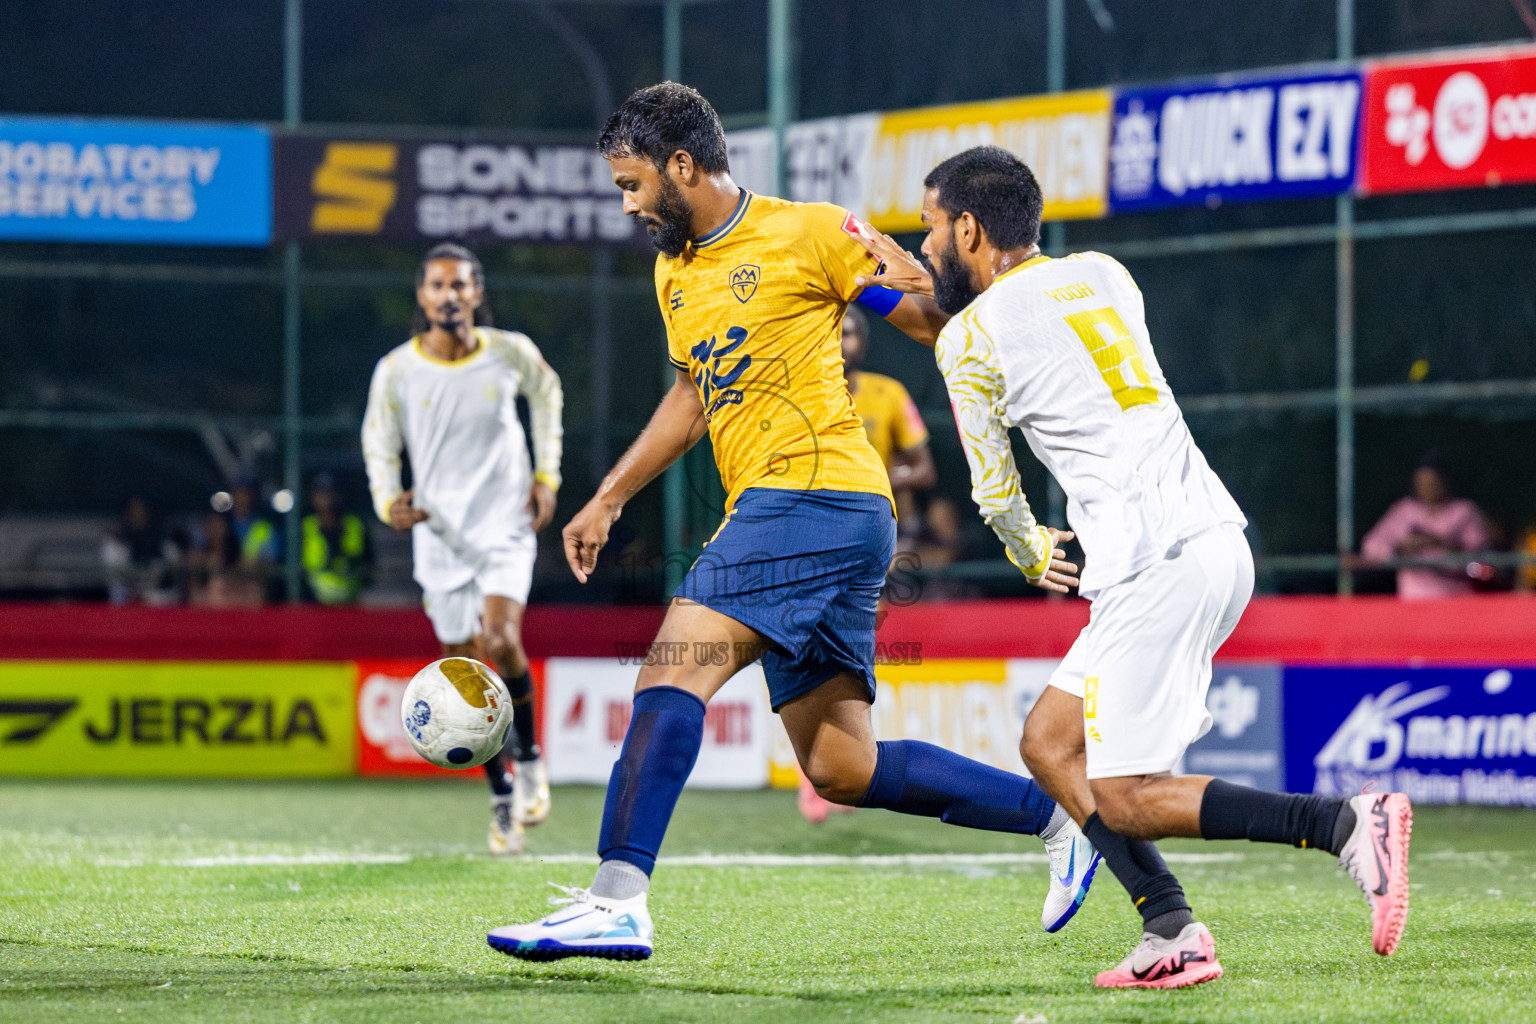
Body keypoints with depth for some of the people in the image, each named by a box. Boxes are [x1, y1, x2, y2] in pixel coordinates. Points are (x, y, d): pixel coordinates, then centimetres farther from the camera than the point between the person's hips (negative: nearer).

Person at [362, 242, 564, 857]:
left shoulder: (511, 353, -4)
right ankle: (503, 798, 17)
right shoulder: (396, 370, -5)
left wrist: (547, 477, 10)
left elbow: (546, 392, 18)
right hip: (439, 535, 1)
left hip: (506, 525, -1)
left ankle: (529, 758, 1)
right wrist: (388, 502, -10)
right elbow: (378, 444, 9)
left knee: (500, 643, -23)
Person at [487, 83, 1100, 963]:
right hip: (766, 509, 9)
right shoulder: (674, 272, 19)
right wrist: (608, 501, 31)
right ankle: (1057, 814, 16)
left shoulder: (809, 233, -5)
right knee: (843, 770, 6)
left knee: (672, 670, -21)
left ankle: (617, 901, -27)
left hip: (820, 491, -9)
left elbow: (933, 322, -2)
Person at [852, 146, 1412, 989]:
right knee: (1048, 744, 15)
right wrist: (932, 289, 41)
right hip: (1216, 537, 8)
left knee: (1124, 801, -5)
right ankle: (1169, 930, 6)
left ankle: (1348, 824, -16)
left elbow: (995, 491, 10)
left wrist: (1029, 554, 31)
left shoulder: (968, 340, -2)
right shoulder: (1102, 274, 17)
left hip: (1152, 567, -8)